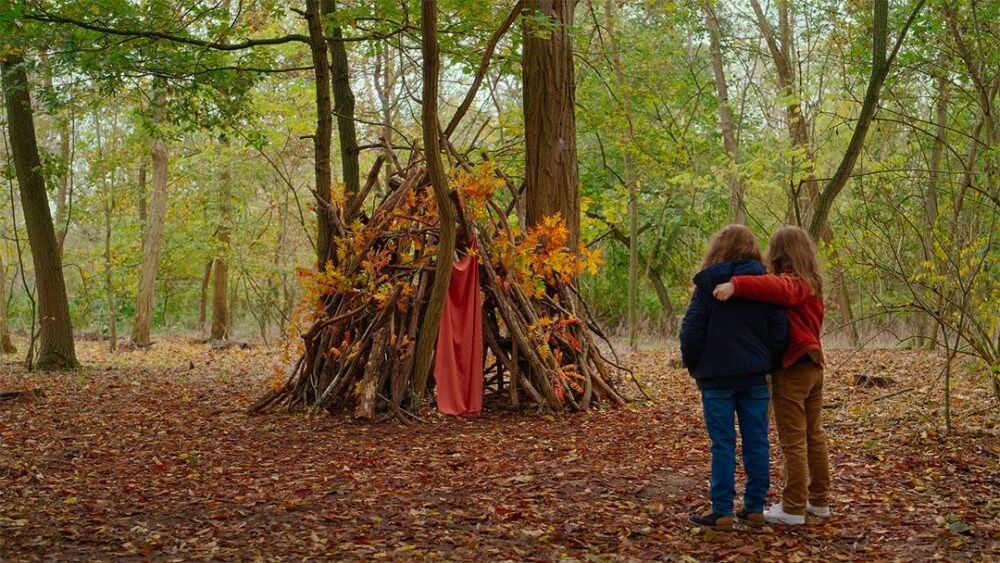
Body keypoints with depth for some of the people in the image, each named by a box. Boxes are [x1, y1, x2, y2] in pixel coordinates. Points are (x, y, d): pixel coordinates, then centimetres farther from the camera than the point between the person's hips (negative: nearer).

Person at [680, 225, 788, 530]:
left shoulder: (708, 284, -5)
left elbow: (691, 331, -6)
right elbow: (779, 332, 2)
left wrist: (693, 367, 8)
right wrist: (767, 364, 15)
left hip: (717, 377, -3)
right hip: (755, 377, 3)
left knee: (723, 444, 0)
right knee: (756, 442, 9)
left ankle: (722, 512, 1)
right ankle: (755, 508, 14)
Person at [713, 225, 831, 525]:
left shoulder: (791, 283, -15)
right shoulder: (812, 284, 13)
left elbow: (775, 287, -38)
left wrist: (736, 285, -48)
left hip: (791, 368, -9)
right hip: (813, 367, 9)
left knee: (793, 441, -4)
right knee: (815, 436, 15)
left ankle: (793, 508, 0)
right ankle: (819, 500, 23)